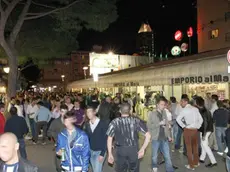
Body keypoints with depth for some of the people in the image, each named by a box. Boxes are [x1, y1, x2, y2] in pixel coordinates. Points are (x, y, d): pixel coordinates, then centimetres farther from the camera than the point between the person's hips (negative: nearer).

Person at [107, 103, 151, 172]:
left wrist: (110, 154, 2)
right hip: (134, 150, 1)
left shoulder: (115, 122, -5)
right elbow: (148, 136, -6)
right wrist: (142, 149, 1)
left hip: (120, 151, 0)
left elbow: (109, 139, -5)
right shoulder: (136, 121, -4)